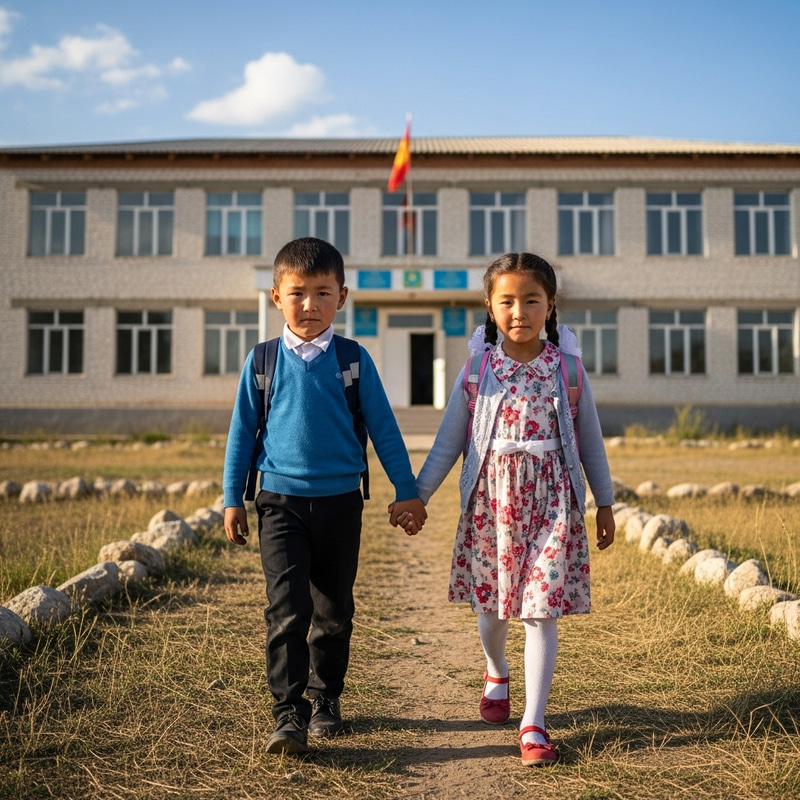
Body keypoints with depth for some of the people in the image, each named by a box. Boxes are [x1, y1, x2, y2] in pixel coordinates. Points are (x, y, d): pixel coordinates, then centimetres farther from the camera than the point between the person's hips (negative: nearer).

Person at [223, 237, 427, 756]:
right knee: (287, 608, -9)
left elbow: (383, 428, 4)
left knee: (334, 610, 11)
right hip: (281, 502, -1)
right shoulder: (263, 361, 1)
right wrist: (233, 499, 6)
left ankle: (326, 701, 28)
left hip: (341, 502, 1)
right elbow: (243, 431, 7)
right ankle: (288, 713, -1)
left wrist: (407, 491, 4)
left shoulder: (354, 360, 0)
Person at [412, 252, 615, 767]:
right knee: (490, 601, 13)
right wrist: (417, 495, 2)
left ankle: (534, 724, 5)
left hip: (550, 501, -1)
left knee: (541, 609, -3)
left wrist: (605, 503, 9)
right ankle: (497, 673, 44)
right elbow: (449, 441, 4)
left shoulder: (566, 367, -2)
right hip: (491, 499, 1)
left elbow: (590, 440, 6)